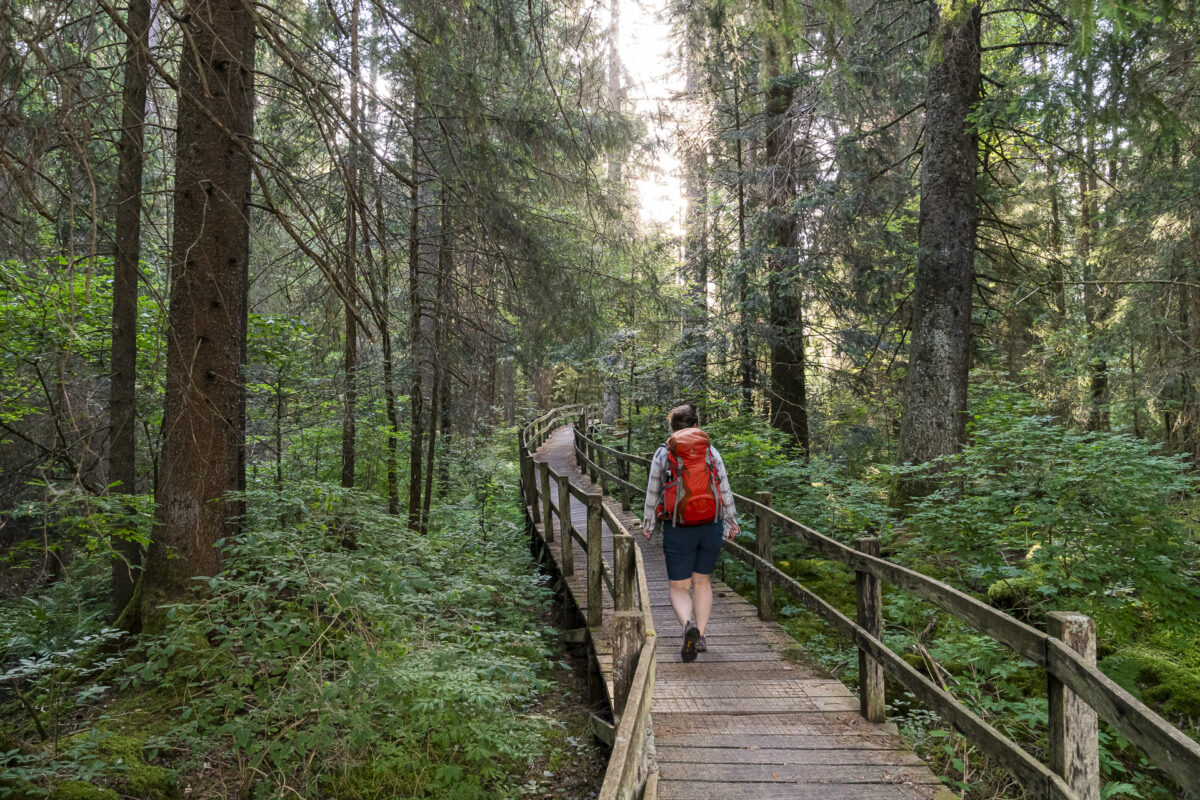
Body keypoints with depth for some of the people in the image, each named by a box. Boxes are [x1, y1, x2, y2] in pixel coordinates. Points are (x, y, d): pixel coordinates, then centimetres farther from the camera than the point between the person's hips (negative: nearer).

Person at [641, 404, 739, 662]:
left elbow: (652, 493, 3)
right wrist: (731, 520, 17)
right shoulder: (711, 451, 2)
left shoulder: (663, 454, -2)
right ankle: (700, 636, 15)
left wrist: (647, 524, 15)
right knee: (702, 582, 17)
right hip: (711, 526, 2)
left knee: (679, 587, 5)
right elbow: (725, 489, 6)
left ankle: (688, 624, -22)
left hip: (677, 530, -2)